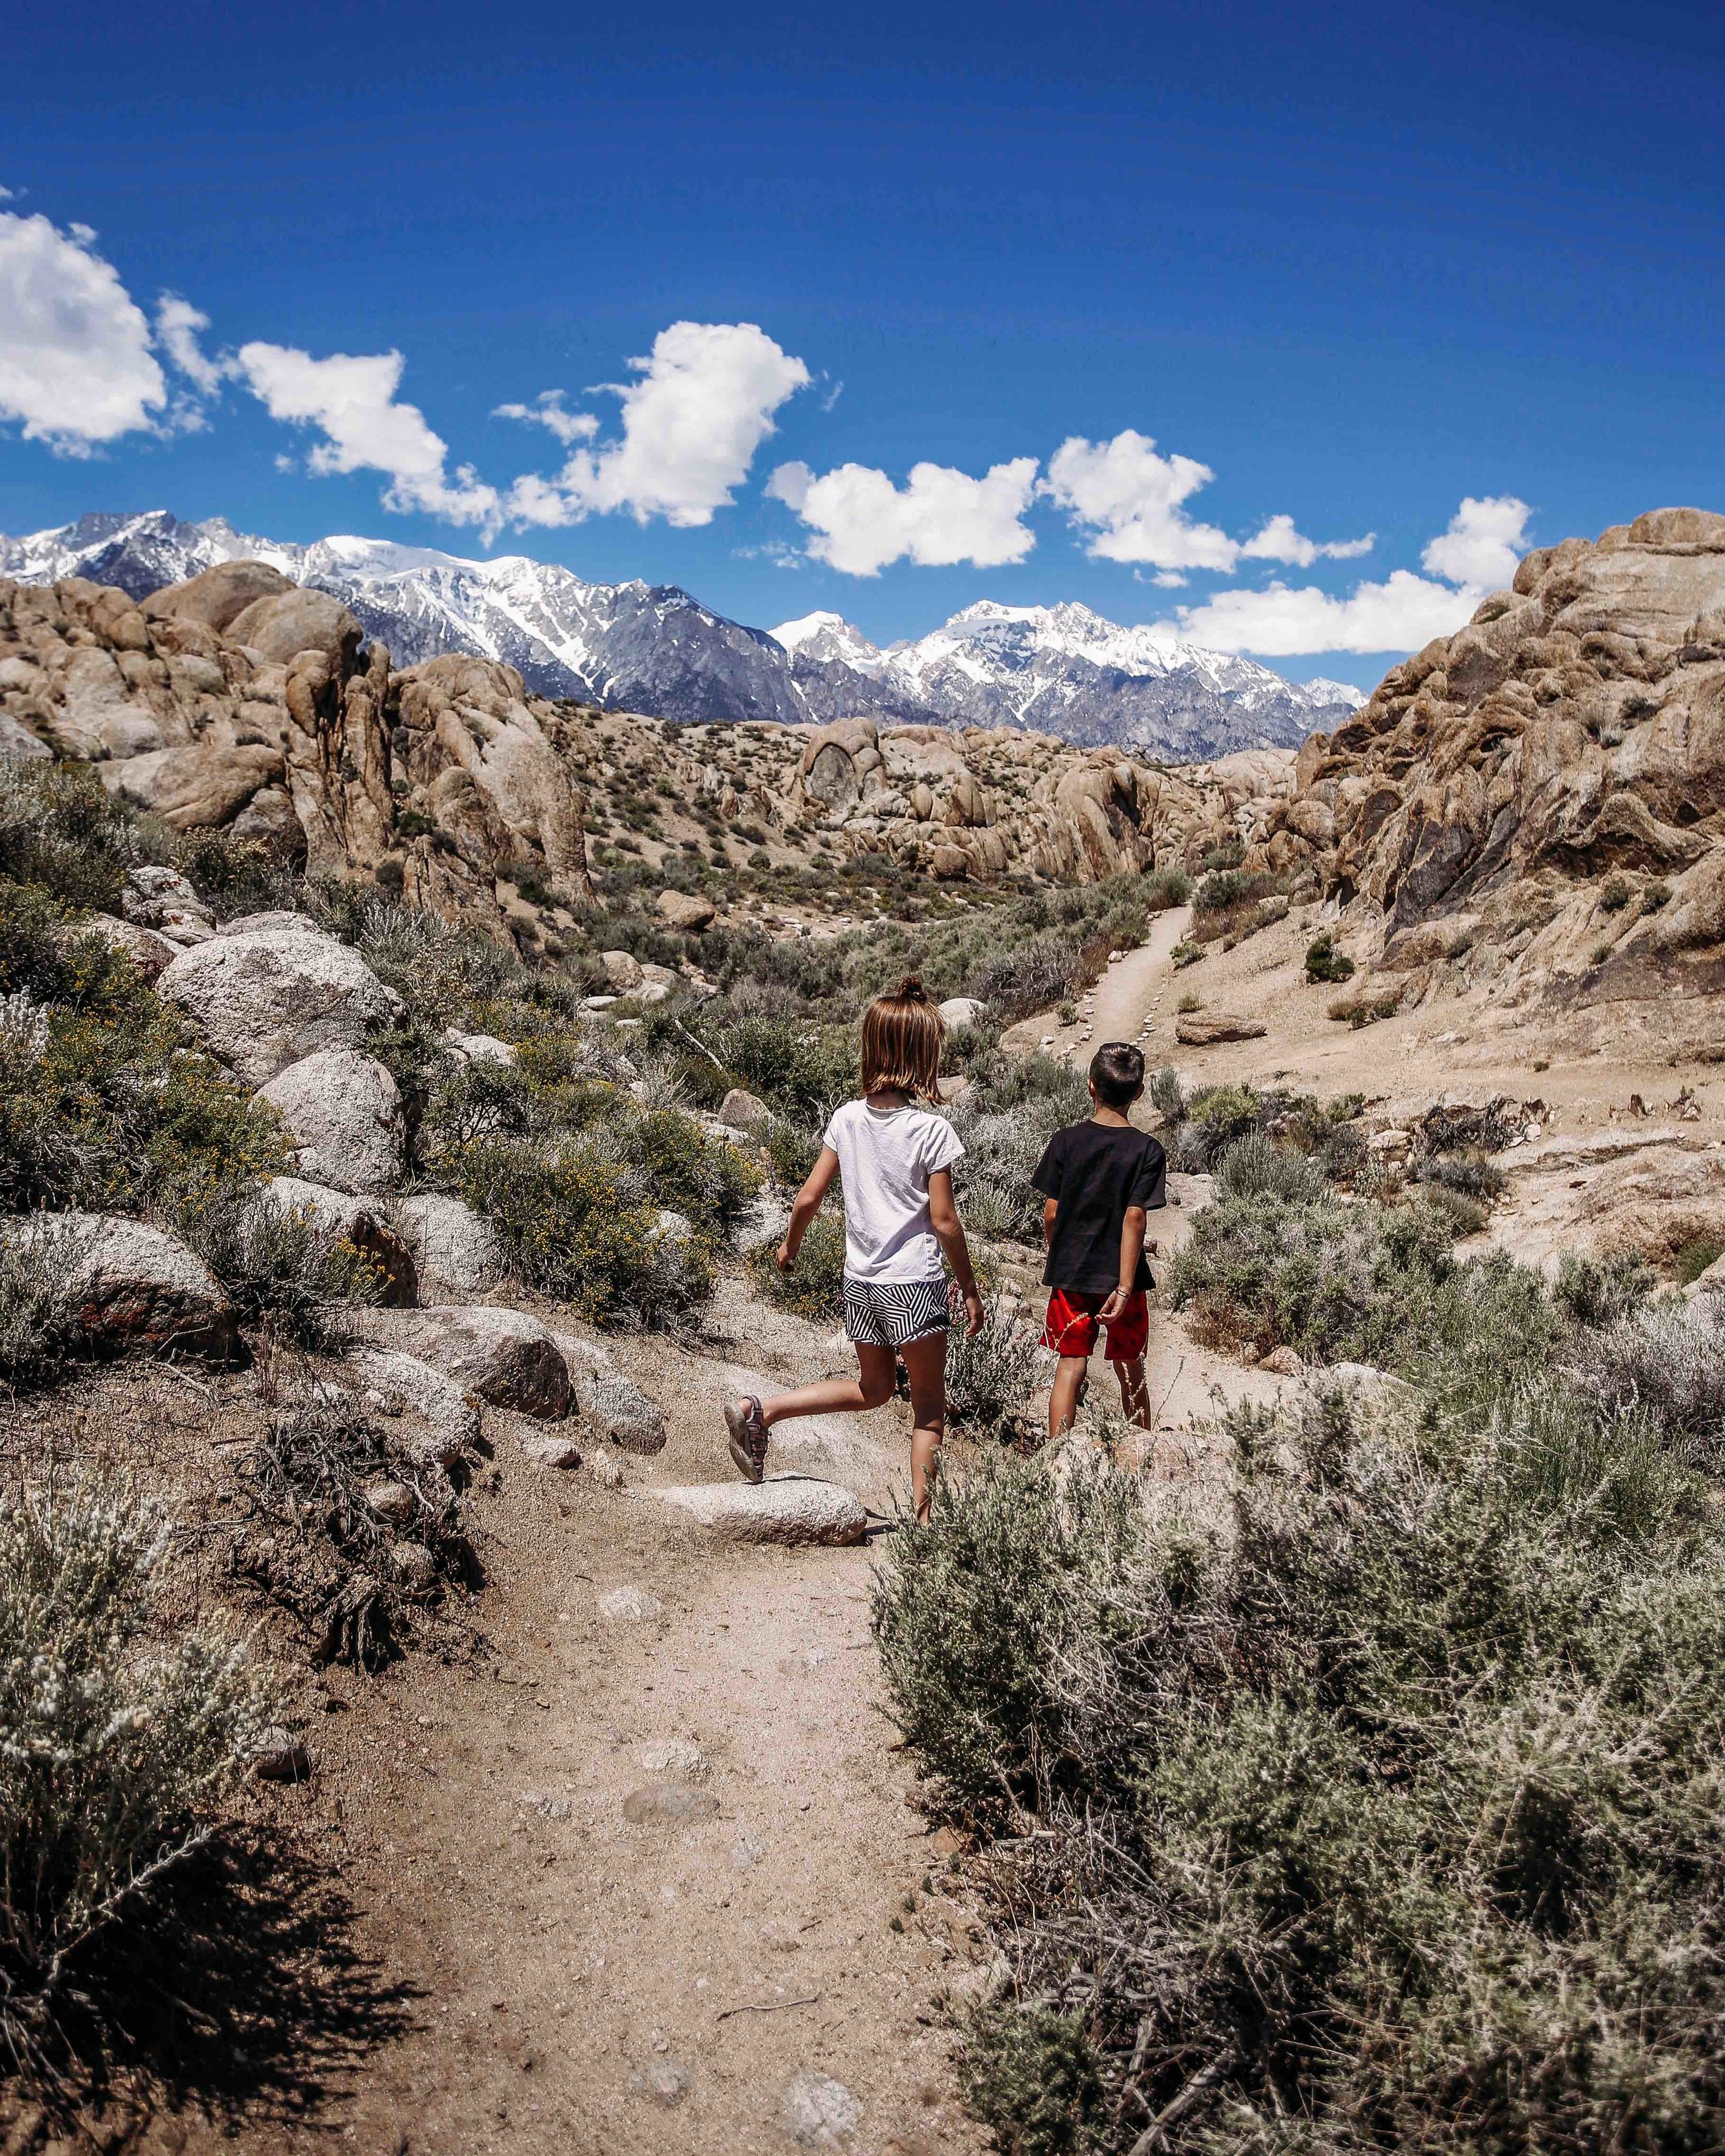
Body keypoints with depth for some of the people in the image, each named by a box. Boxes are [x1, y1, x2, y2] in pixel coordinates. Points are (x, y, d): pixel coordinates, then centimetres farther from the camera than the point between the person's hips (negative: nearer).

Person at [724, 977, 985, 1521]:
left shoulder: (848, 1118, 0)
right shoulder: (932, 1130, -14)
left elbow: (808, 1198, 3)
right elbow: (944, 1220, -12)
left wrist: (790, 1246, 21)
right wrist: (970, 1289, -1)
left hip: (859, 1281, 5)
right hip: (913, 1283, -5)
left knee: (872, 1389, 24)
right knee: (929, 1408, 11)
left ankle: (759, 1412, 12)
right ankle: (923, 1519, 10)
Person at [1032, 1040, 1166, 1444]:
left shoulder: (1065, 1141, -5)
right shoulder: (1147, 1150, -9)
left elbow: (1051, 1213, -3)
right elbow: (1134, 1219, -15)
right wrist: (1125, 1287, -14)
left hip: (1070, 1275, 1)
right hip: (1120, 1278, -1)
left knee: (1070, 1369, 6)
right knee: (1131, 1373, 14)